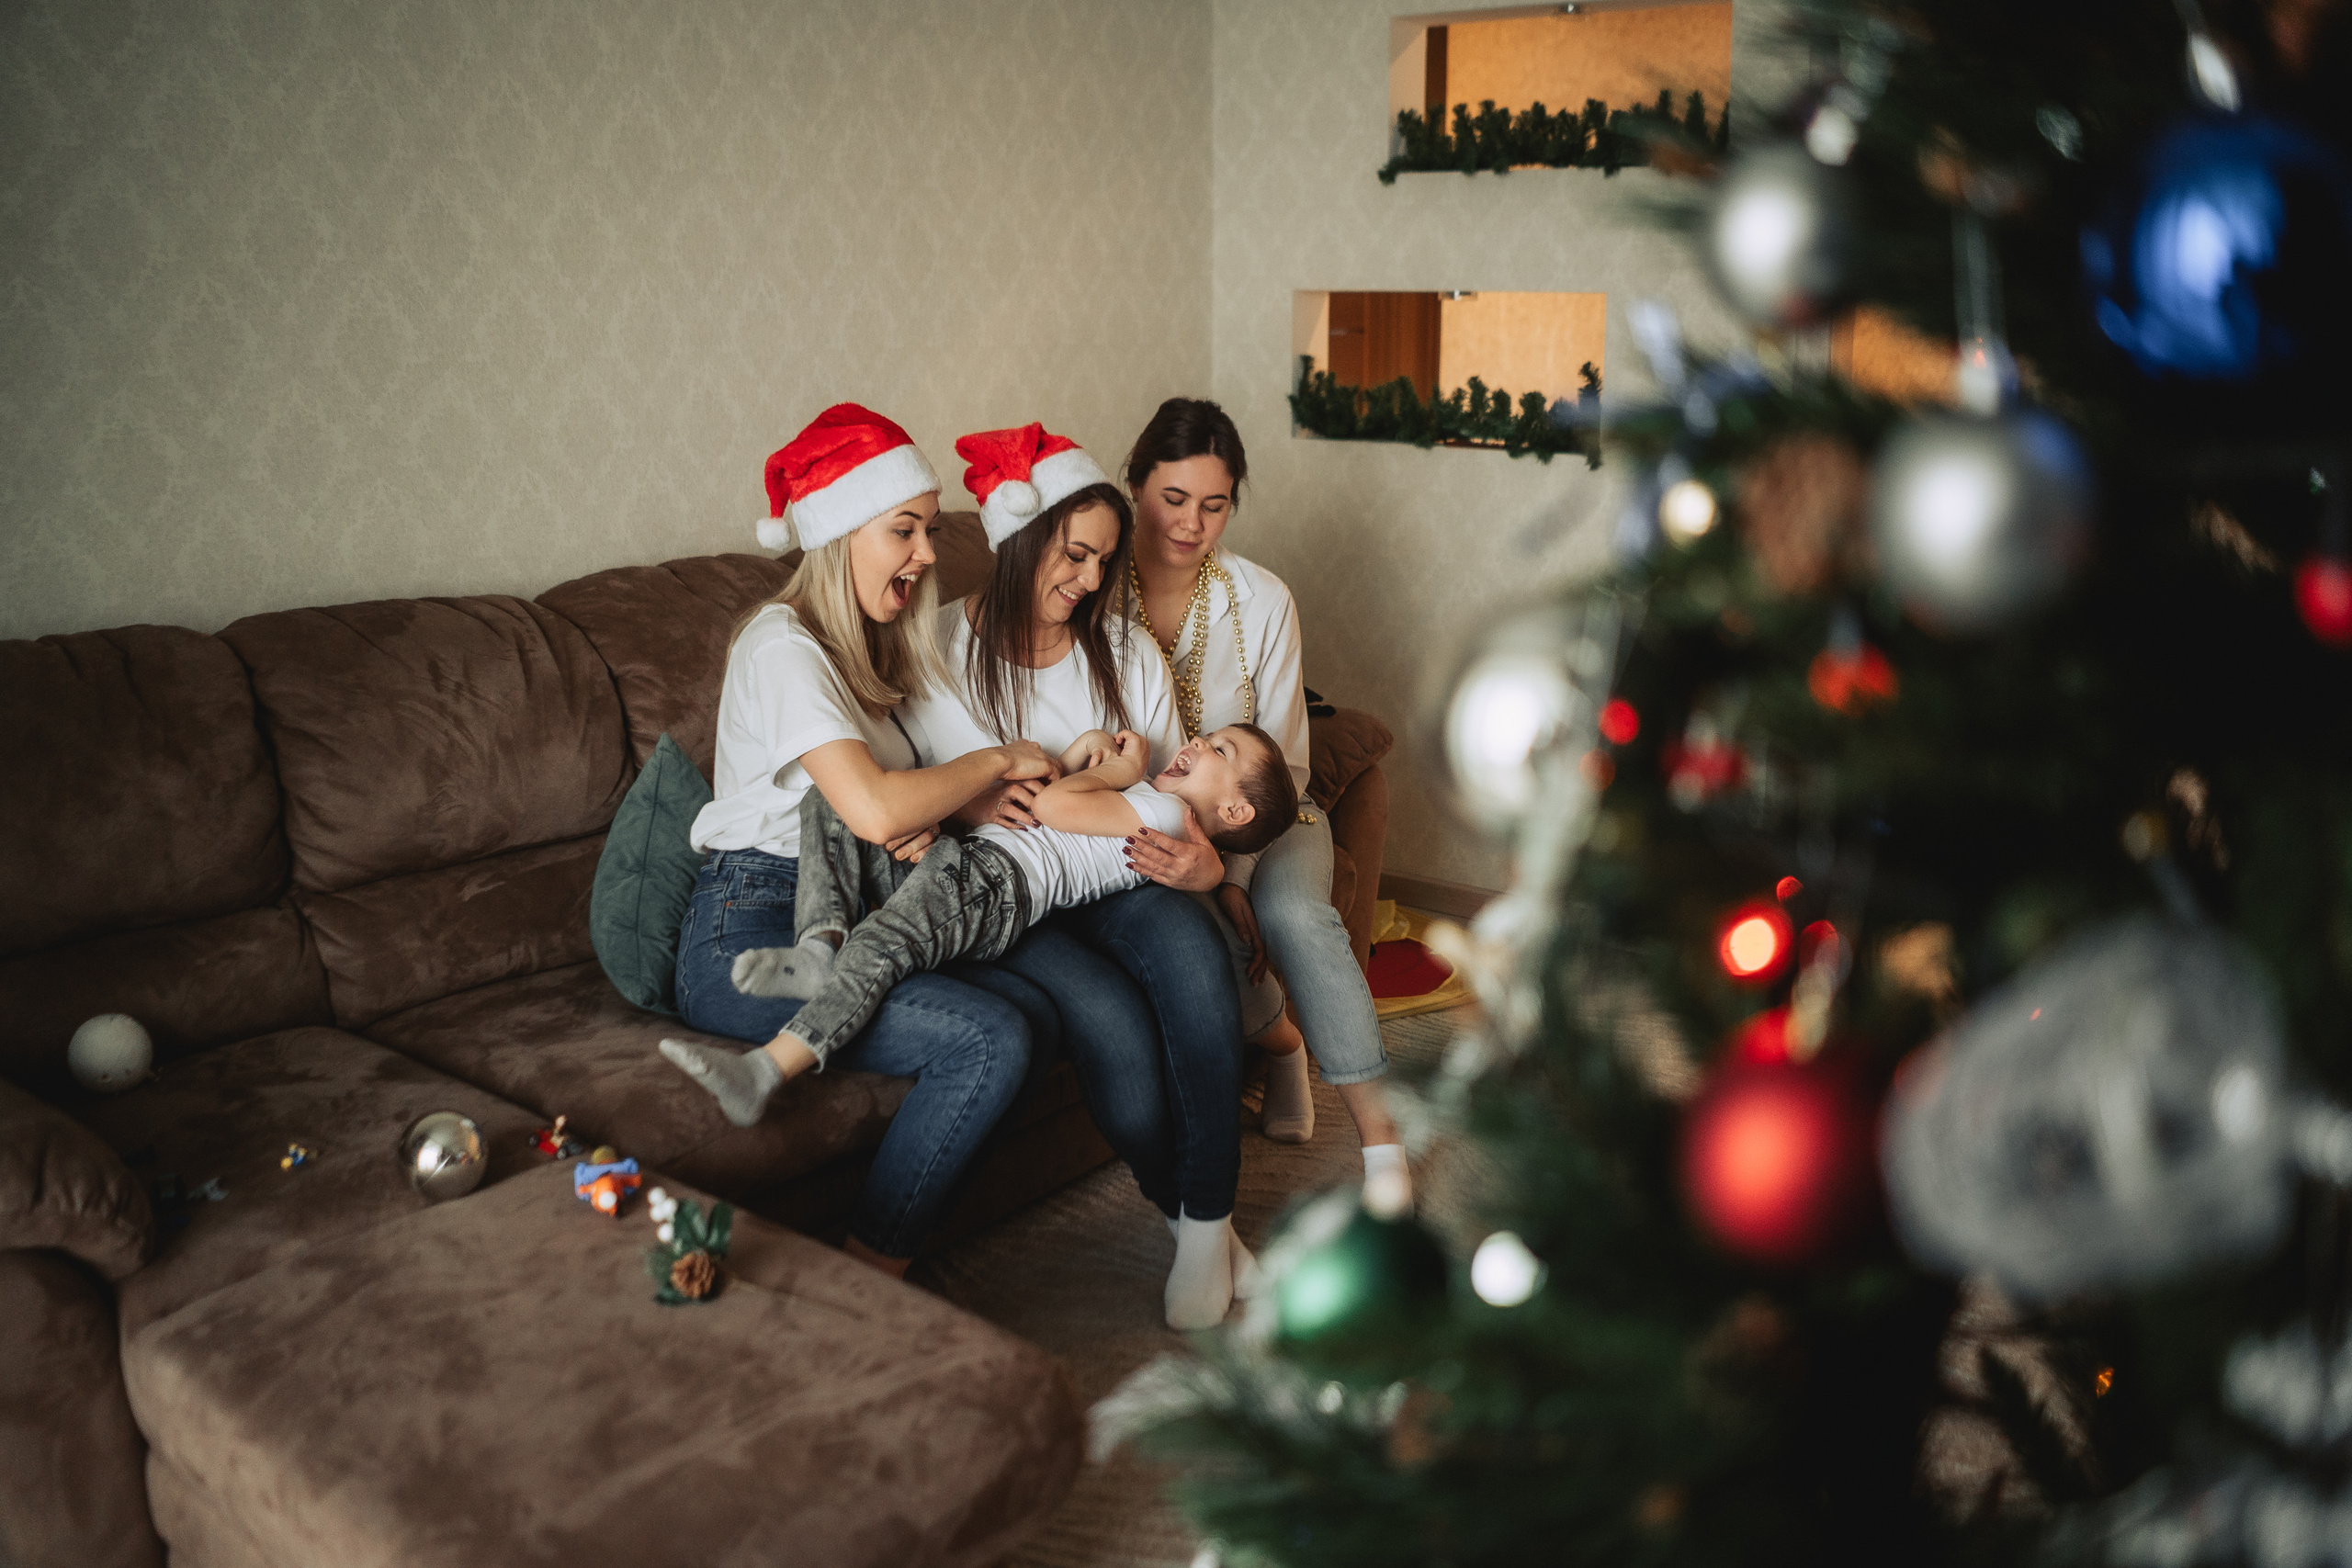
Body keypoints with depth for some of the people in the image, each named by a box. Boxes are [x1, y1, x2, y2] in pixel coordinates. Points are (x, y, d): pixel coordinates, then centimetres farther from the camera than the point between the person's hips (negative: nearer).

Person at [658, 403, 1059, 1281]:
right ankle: (865, 1279, -14)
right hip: (746, 936, -8)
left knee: (1034, 1009, -15)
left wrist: (927, 816, -7)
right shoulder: (783, 646, -13)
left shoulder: (875, 646, 16)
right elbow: (876, 811, -27)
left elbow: (898, 815, 18)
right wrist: (1000, 760, -12)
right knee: (990, 1040, -24)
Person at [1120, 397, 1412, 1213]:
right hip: (1149, 827, 0)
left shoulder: (1263, 601, -7)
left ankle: (1382, 1138, -22)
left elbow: (1281, 762, -6)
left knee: (1291, 912, -32)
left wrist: (1231, 871, -22)